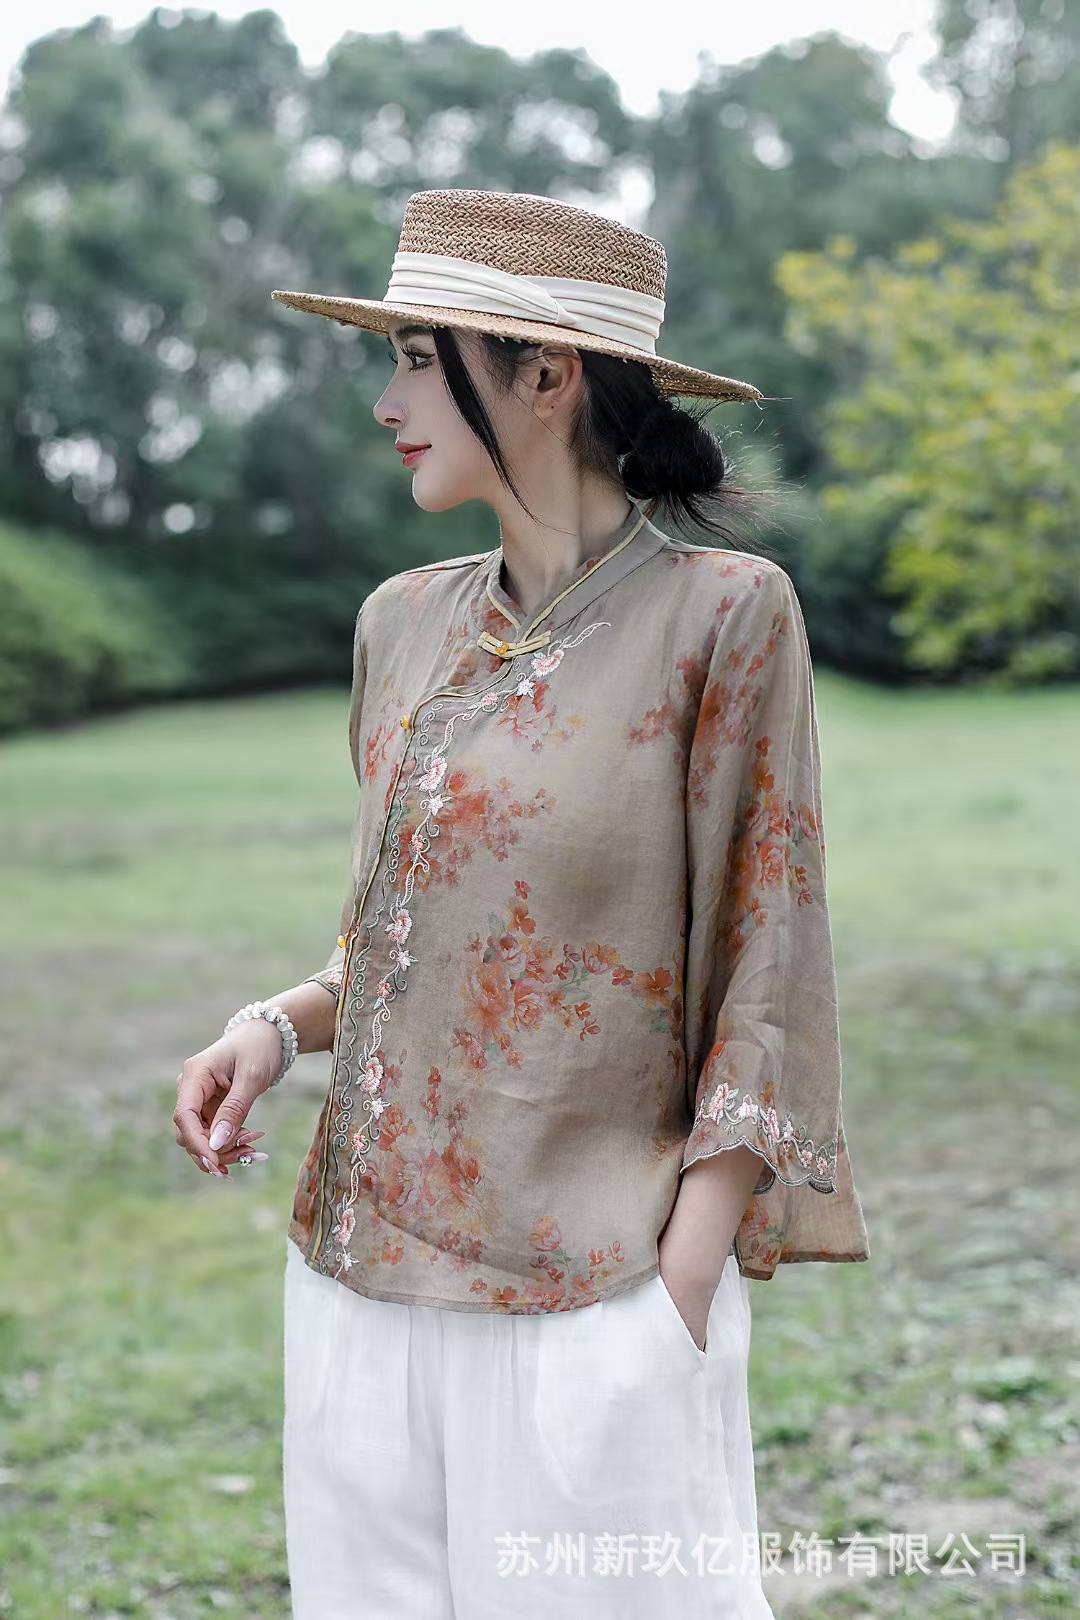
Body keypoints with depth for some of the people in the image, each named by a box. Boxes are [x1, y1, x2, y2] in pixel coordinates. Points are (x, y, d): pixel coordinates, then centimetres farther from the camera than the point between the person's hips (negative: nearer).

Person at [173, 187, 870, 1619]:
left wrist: (682, 1295, -12)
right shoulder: (407, 621, 9)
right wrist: (276, 1027, 0)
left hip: (593, 1294, -5)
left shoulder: (720, 614, -8)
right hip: (361, 1283, 6)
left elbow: (763, 989, -8)